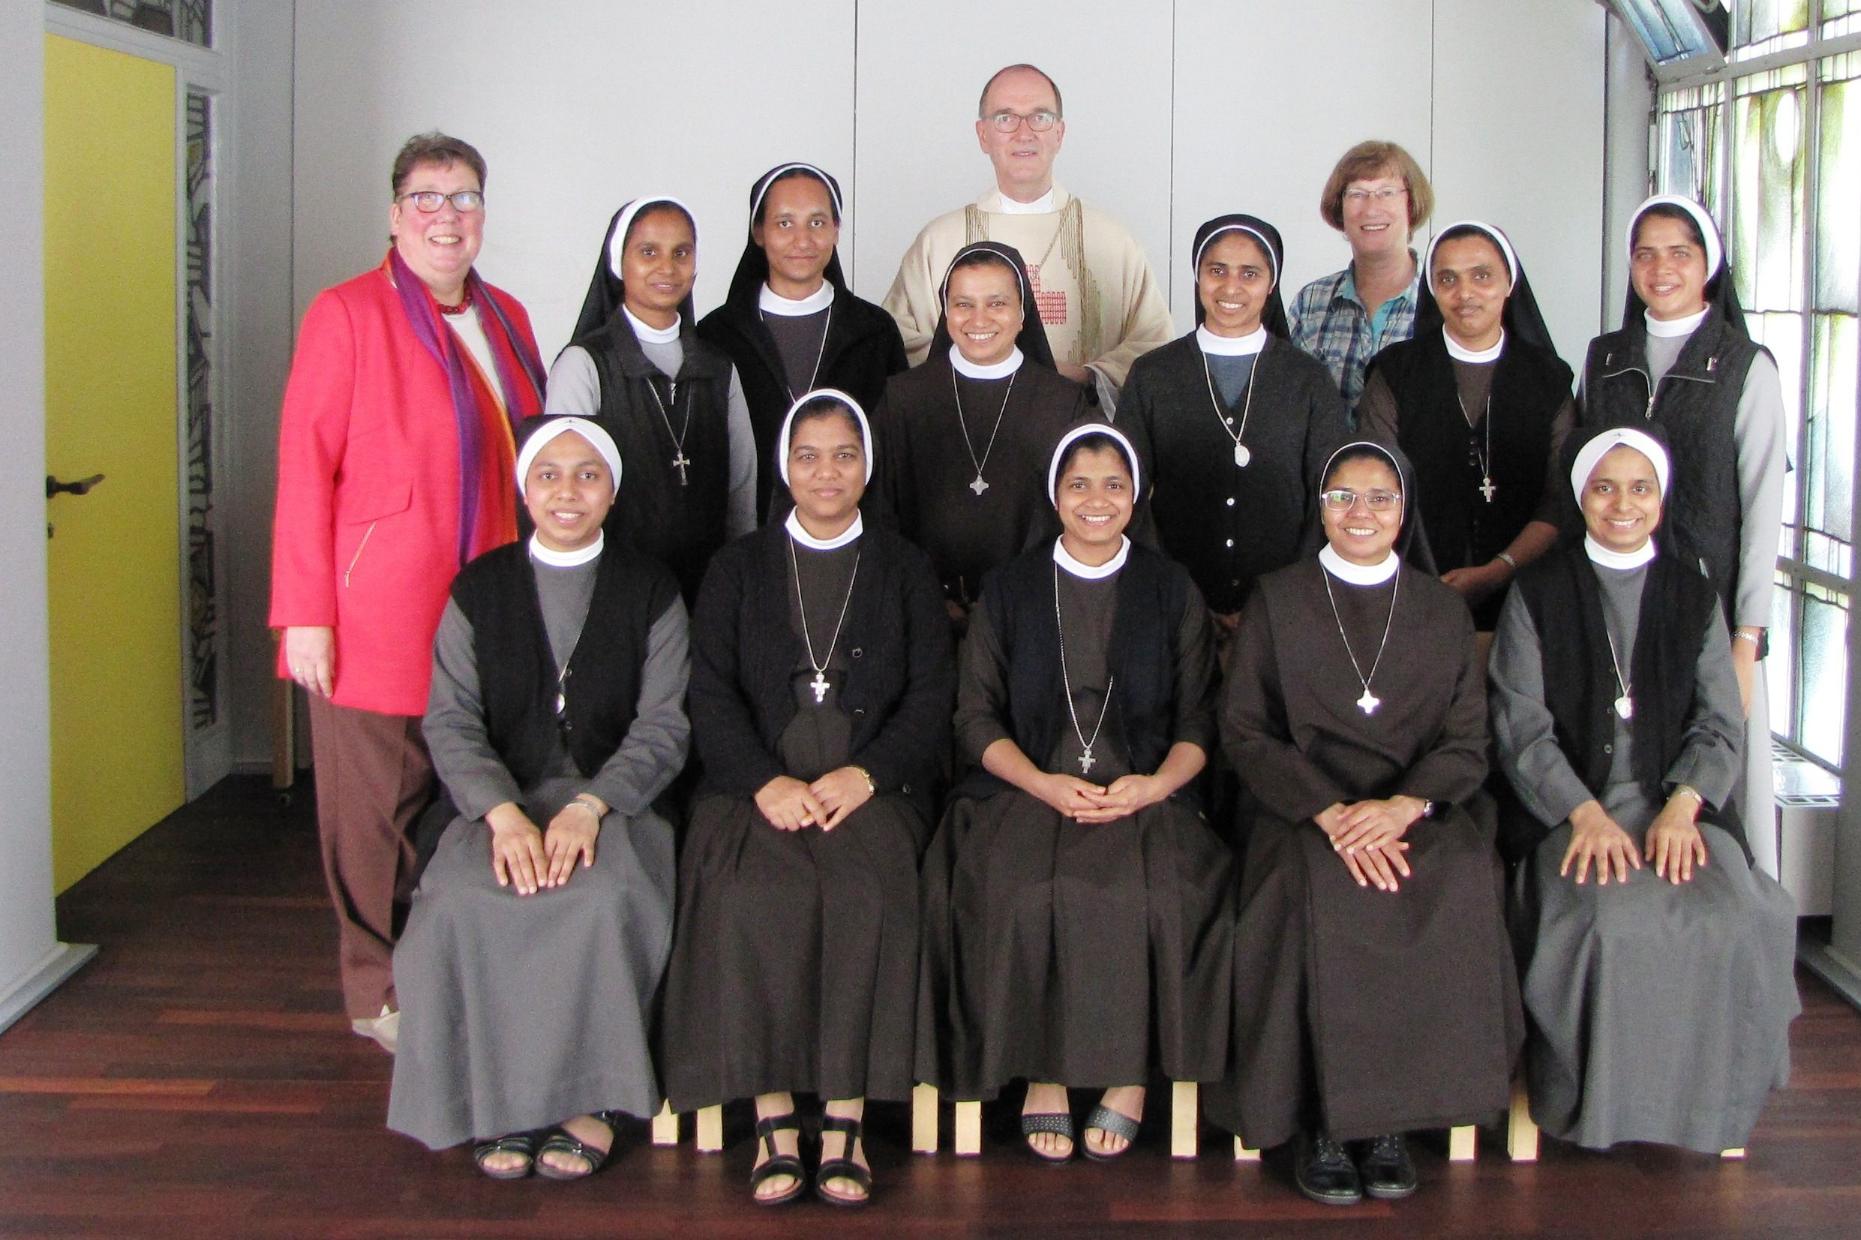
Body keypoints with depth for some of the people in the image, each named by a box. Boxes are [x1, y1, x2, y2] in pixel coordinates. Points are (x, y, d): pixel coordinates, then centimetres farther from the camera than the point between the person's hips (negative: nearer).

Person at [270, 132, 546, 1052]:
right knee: (379, 810, 2)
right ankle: (379, 992, 17)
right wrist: (305, 613, -13)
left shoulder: (506, 319, 14)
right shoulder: (347, 314, -4)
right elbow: (305, 467, -8)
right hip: (378, 613, -5)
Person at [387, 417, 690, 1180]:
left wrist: (587, 808, -20)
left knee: (603, 897, -34)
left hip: (614, 799, -1)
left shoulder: (650, 594, 8)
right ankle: (502, 1103, -15)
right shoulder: (479, 590, 10)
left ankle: (587, 1101, -17)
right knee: (468, 904, -31)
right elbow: (450, 724, 1)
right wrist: (505, 815, -18)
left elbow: (662, 728, -2)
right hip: (503, 802, 1)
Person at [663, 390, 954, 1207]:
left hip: (874, 784, 0)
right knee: (754, 894, -32)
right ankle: (772, 1115, -25)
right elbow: (711, 695, 7)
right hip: (759, 783, 0)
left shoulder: (905, 570, 18)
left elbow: (931, 695, 8)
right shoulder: (737, 569, 19)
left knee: (865, 889, -32)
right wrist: (766, 781, -11)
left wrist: (864, 774, -10)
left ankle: (846, 1116, -26)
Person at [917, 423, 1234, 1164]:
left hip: (1145, 797, 0)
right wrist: (1043, 782, -10)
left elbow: (1199, 720, 10)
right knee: (1022, 894, -31)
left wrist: (1156, 783, -11)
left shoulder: (1172, 592, 13)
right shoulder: (1009, 589, 13)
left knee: (1154, 894, -31)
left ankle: (1128, 1075, -14)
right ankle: (1041, 1073, -15)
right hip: (1026, 791, 0)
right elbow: (975, 716, 7)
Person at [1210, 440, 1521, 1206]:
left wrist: (1402, 806, -15)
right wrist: (1331, 813, -16)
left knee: (1458, 887, -31)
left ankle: (1391, 1115, -18)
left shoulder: (1442, 611, 15)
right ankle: (1319, 1122, -20)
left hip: (1420, 810, 2)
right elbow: (1245, 732, 1)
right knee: (1325, 895, -34)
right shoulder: (1275, 603, 10)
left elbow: (1467, 745, 7)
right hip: (1301, 811, -1)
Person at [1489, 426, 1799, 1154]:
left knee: (1728, 919, -27)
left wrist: (1682, 806, -13)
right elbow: (1522, 726, -1)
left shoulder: (1695, 596, 13)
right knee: (1611, 921, -32)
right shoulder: (1539, 594, 6)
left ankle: (1700, 1102, -6)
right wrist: (1586, 813, -16)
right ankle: (1597, 1103, -12)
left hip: (1678, 801, 2)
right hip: (1568, 804, -2)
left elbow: (1720, 724, 7)